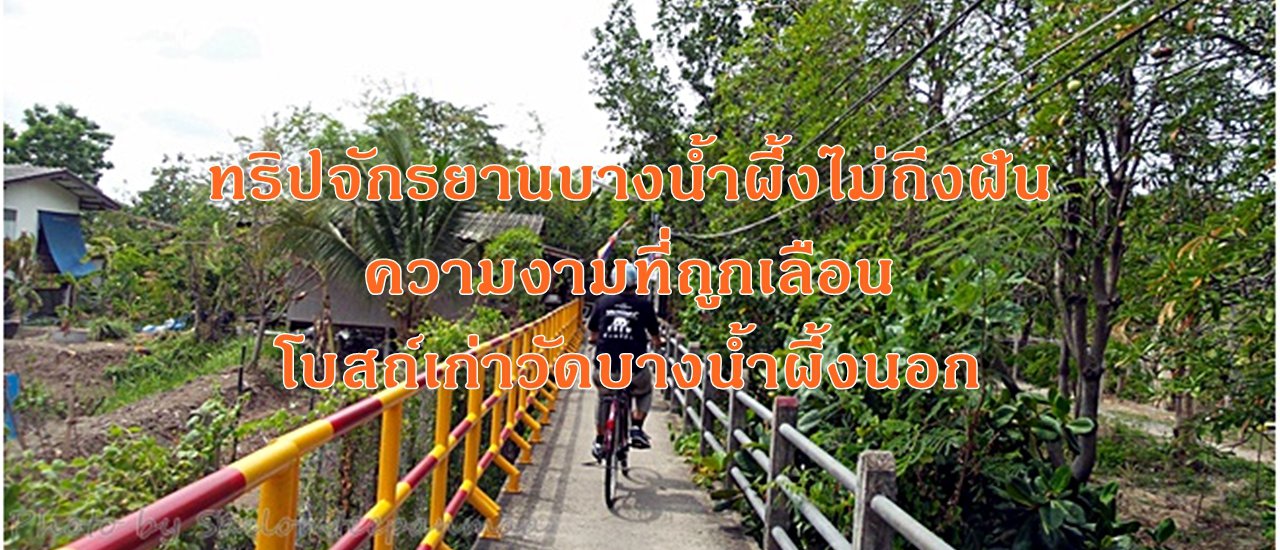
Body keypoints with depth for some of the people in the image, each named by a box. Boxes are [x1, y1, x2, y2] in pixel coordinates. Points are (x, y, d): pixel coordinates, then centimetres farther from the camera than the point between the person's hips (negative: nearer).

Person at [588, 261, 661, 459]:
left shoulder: (603, 301, 6)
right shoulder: (644, 304, 3)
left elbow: (592, 332, 17)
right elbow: (654, 335, 14)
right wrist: (657, 342, 37)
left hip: (604, 367, 2)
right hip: (633, 368, -1)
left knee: (603, 397, 31)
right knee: (645, 391, 31)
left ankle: (599, 442, 31)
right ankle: (636, 427, 14)